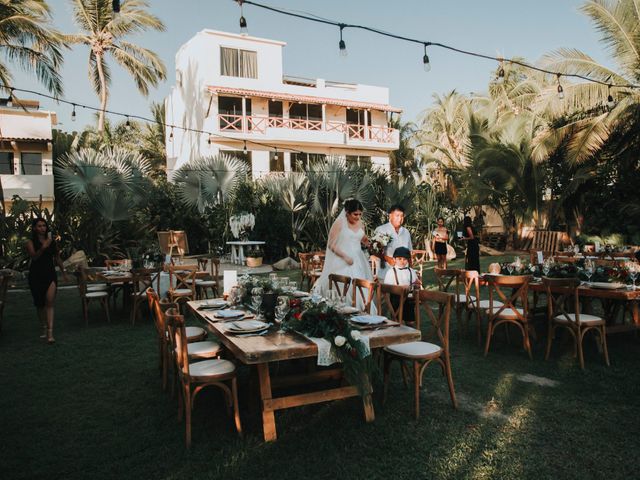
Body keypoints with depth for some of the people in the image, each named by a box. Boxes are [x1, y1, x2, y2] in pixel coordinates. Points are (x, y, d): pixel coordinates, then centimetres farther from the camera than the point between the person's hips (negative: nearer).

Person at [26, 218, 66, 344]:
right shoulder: (31, 243, -1)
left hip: (50, 274, 0)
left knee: (49, 302, -12)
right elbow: (34, 256, -18)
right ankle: (44, 328, 28)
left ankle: (50, 332, -18)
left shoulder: (52, 242, 6)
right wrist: (43, 247, -32)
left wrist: (64, 272, 18)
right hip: (36, 276, 0)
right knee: (39, 304, 10)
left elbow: (57, 258, 15)